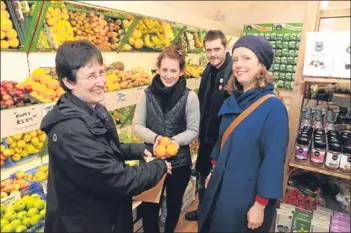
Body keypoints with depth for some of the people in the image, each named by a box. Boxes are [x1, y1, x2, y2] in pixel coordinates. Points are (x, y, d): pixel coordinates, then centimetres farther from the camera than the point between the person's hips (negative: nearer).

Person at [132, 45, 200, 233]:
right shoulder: (148, 94, -8)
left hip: (179, 162, 0)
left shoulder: (190, 96, -11)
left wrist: (175, 141, -25)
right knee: (148, 206, 13)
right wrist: (155, 137, -23)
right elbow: (137, 125, -5)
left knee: (174, 204, 23)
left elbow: (193, 130, -8)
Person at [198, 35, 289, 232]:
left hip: (247, 193, -6)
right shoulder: (232, 101, 0)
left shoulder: (273, 107, -21)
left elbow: (273, 161, -20)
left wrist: (260, 206, -16)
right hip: (222, 186, 7)